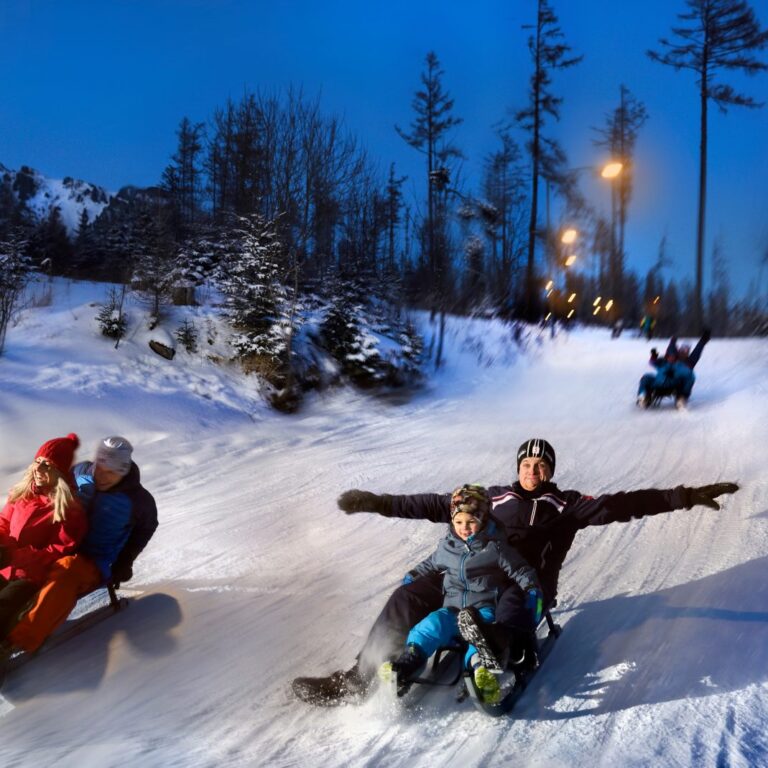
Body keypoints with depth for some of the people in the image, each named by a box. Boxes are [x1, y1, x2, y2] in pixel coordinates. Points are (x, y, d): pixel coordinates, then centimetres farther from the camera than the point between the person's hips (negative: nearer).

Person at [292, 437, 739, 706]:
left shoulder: (565, 504, 14)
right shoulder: (494, 497, 21)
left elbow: (616, 506, 3)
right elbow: (438, 505, 20)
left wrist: (683, 498, -9)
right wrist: (380, 503, 14)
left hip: (526, 583, -2)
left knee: (509, 612, -38)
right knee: (409, 597, -15)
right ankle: (359, 680, -13)